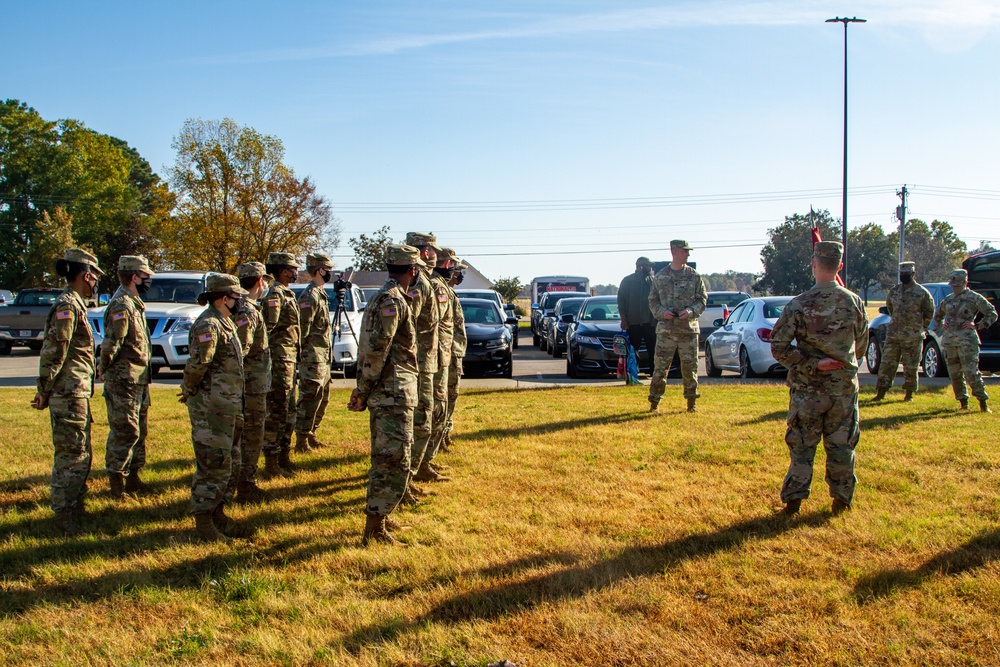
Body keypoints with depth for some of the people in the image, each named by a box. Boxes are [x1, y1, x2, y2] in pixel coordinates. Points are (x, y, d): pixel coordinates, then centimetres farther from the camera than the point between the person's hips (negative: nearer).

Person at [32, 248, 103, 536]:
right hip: (69, 394, -10)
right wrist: (45, 390, -14)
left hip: (77, 393, 10)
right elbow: (53, 352, -19)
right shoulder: (67, 305, -15)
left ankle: (75, 509, 28)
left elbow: (54, 351, 19)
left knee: (81, 454, 18)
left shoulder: (74, 305, 16)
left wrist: (45, 390, 18)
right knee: (70, 455, -5)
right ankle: (65, 516, 2)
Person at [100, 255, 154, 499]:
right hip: (124, 380, -10)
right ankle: (116, 483, 4)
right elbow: (111, 343, -22)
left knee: (139, 430, 16)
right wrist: (104, 369, -9)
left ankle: (133, 478, 26)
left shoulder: (133, 304, 15)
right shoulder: (121, 305, -18)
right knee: (124, 431, -4)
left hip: (139, 379, 10)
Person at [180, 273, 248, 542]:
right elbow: (198, 364, -24)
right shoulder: (208, 325, -17)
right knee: (213, 465, -6)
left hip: (227, 407, 10)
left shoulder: (225, 323, 15)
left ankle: (217, 513, 27)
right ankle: (203, 523, 2)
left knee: (231, 463, 16)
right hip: (210, 408, -10)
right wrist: (190, 391, -10)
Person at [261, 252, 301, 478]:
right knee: (276, 412, -6)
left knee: (288, 411, 15)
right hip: (280, 360, -10)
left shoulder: (287, 294, 17)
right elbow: (268, 328, -21)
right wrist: (269, 361, -23)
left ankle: (283, 457, 24)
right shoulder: (275, 294, -14)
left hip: (290, 359, 10)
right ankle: (271, 464, -2)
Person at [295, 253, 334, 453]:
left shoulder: (321, 294, 17)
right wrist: (302, 355, -18)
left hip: (323, 358, 10)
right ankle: (302, 441, -4)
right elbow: (302, 329, -18)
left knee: (322, 399, 15)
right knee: (309, 399, -8)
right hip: (313, 358, -10)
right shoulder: (310, 297, -15)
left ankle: (311, 435, 23)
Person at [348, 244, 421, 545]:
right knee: (394, 461, -8)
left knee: (385, 458, 18)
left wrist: (363, 390, 17)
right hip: (394, 393, -11)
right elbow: (376, 349, -20)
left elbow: (372, 347, 18)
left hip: (386, 393, 11)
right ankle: (374, 529, -6)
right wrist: (363, 391, -14)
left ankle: (379, 517, 28)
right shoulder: (393, 300, -15)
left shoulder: (384, 298, 17)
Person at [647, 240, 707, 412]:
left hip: (689, 329, 0)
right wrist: (662, 312, -10)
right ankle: (654, 402, 6)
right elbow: (652, 301, 9)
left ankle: (691, 402, 15)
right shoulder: (660, 276, 6)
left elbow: (702, 300, 6)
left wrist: (691, 311, -12)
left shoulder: (694, 276, 5)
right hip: (666, 329, 0)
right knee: (660, 366, -2)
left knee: (690, 366, 4)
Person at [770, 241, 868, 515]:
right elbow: (862, 345, 11)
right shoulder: (854, 302, -3)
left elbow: (778, 347, -14)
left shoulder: (799, 304, -11)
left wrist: (812, 365, -11)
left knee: (802, 445, 7)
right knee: (842, 445, 12)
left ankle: (794, 498, 9)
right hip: (845, 386, 2)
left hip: (808, 387, -2)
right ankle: (842, 499, 17)